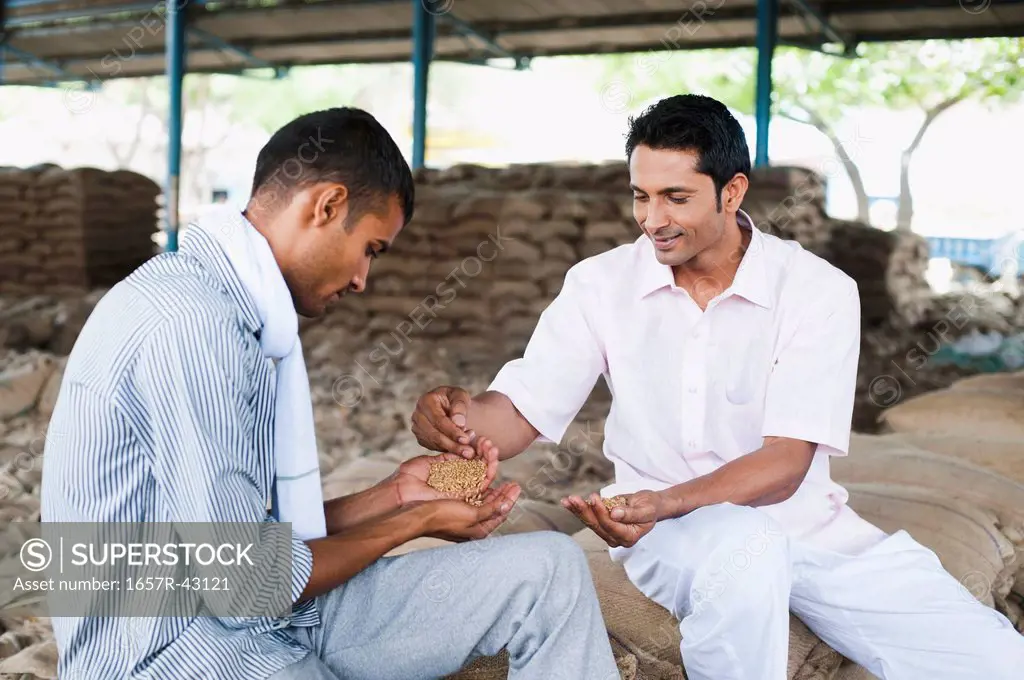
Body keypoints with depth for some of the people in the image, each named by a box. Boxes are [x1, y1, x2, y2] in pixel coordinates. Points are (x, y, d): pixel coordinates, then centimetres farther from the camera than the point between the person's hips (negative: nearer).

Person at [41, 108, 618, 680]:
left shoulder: (240, 310, 11)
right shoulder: (191, 322, -21)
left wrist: (393, 497, 10)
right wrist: (415, 522, -6)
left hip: (273, 619, 9)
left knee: (550, 570, 1)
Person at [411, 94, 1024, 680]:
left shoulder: (819, 291, -7)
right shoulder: (600, 285, -1)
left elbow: (785, 462, -14)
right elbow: (518, 414, -6)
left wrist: (669, 503, -31)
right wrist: (457, 416, -30)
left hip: (803, 523, 1)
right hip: (663, 529, 0)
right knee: (743, 550, -38)